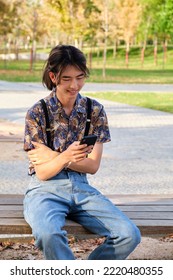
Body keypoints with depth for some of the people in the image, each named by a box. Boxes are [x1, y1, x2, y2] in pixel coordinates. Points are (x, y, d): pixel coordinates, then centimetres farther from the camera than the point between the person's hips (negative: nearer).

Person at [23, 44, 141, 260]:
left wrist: (53, 157, -9)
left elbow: (93, 165, 3)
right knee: (49, 234, -38)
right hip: (46, 189, -3)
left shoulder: (95, 110, 4)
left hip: (81, 188, 4)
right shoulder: (37, 113, -5)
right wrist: (65, 157, -28)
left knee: (129, 235, -20)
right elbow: (42, 173, -7)